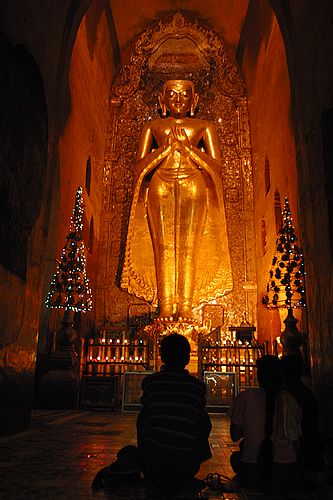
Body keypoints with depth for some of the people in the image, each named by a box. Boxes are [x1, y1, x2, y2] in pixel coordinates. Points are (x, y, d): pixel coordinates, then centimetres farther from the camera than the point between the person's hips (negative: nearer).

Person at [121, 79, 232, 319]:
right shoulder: (153, 126, 19)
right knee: (163, 247, -9)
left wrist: (188, 146, -1)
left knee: (188, 247, -9)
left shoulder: (204, 127, 17)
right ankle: (165, 306, -7)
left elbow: (216, 167, 8)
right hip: (160, 187, 1)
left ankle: (185, 306, -7)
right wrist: (167, 146, -1)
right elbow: (140, 167, 10)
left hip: (193, 188, 0)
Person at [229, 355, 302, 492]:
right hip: (285, 477, 2)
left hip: (253, 476, -2)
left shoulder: (244, 397, -4)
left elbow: (235, 436, 1)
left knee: (235, 456, 29)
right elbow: (296, 439, 8)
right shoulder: (289, 399, 2)